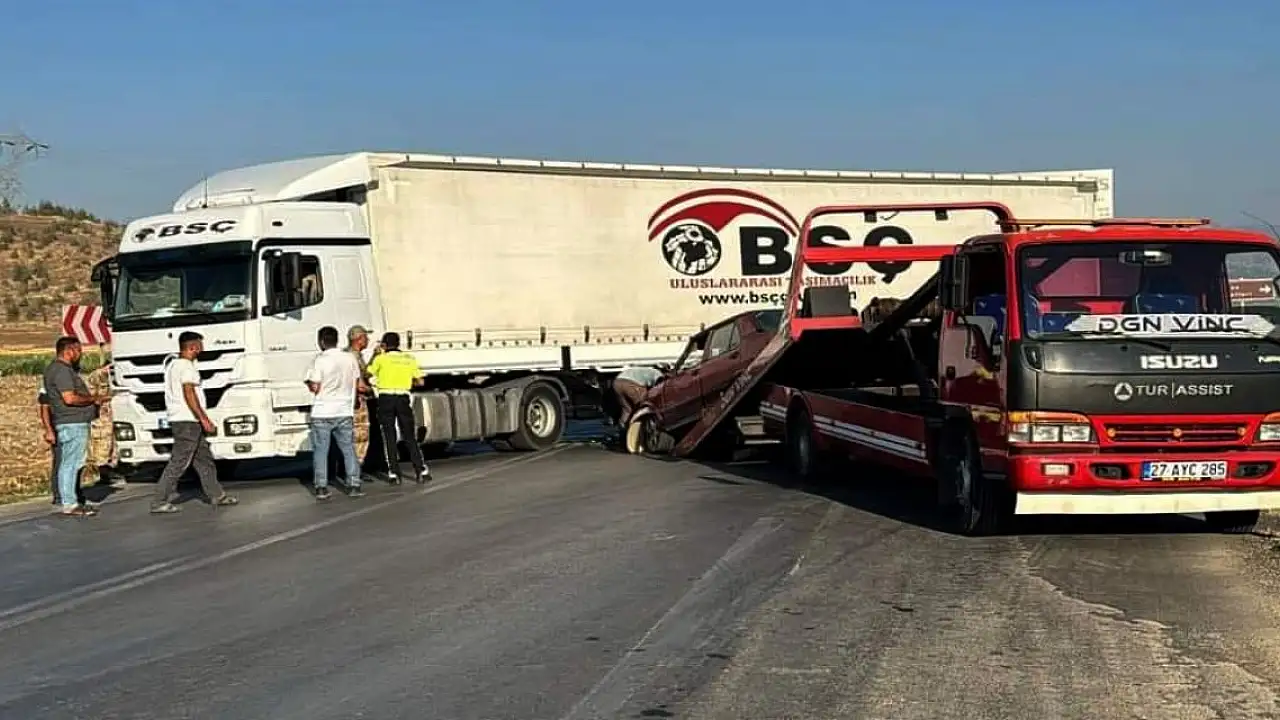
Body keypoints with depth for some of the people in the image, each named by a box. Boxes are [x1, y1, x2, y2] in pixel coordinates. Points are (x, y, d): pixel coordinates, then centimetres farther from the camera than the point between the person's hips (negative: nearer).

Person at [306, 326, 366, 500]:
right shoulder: (350, 358, 2)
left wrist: (309, 383, 8)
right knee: (349, 450, 9)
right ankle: (353, 486, 5)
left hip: (322, 413, -3)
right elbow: (359, 384, 7)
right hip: (344, 412, 3)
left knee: (320, 451, 4)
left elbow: (315, 387, -13)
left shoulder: (319, 360, -10)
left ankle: (321, 488, 2)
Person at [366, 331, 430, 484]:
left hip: (386, 398, -2)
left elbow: (368, 374, 9)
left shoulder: (381, 359, 0)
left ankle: (394, 474, 2)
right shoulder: (410, 359, 8)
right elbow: (420, 382, 7)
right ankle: (422, 471, 3)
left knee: (389, 437, 5)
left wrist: (374, 355, 17)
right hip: (404, 398, 2)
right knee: (410, 437, 9)